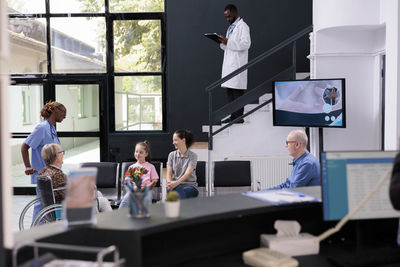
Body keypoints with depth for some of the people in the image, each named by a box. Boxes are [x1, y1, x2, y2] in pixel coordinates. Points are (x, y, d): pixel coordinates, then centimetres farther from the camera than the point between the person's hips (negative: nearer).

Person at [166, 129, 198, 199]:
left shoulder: (192, 155, -1)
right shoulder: (172, 155, 12)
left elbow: (187, 173, -14)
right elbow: (169, 173, 3)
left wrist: (176, 182, -32)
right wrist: (169, 182, -21)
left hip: (190, 185, -2)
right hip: (176, 185, 2)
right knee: (178, 188, -36)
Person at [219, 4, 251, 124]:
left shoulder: (242, 26, -5)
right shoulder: (230, 27, 22)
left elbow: (246, 44, -17)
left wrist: (228, 42, -18)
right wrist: (223, 42, 6)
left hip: (238, 64, -9)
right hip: (229, 64, 9)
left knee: (237, 91, -9)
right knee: (229, 91, 8)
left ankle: (239, 117, -6)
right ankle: (233, 116, 12)